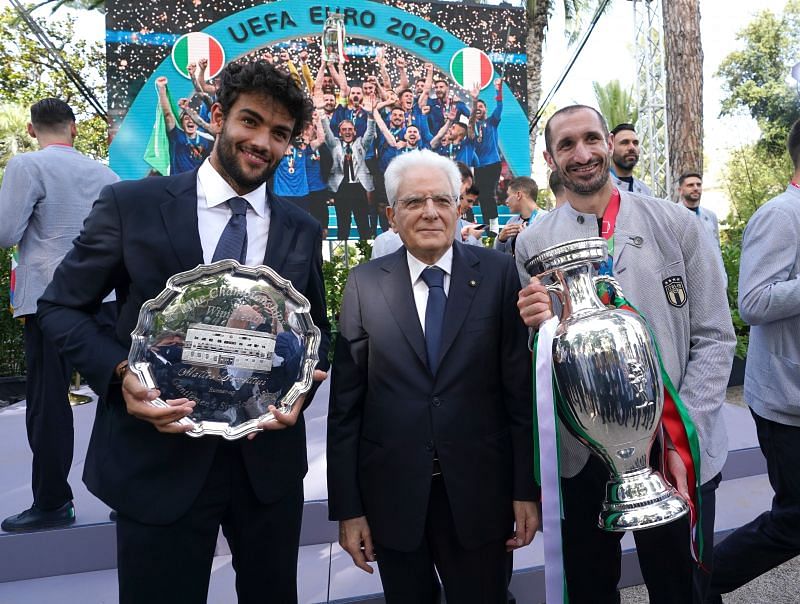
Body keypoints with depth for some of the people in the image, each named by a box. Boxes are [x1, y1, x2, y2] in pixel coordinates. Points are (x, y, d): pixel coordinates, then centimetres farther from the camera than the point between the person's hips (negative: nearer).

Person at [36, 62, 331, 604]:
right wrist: (120, 373, -17)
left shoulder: (303, 231, 4)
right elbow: (60, 307, 1)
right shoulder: (131, 204, -4)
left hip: (270, 460, 3)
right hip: (157, 459, -2)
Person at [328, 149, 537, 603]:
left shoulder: (498, 273, -5)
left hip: (480, 493, 0)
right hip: (392, 495, 1)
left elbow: (521, 386, -4)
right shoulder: (365, 285, -3)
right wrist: (347, 507, -1)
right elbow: (345, 402, -2)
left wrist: (527, 489, -3)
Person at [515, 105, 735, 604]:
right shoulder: (534, 243, 0)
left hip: (679, 453, 0)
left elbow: (715, 338, -2)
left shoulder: (676, 224, -2)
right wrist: (535, 325, -19)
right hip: (582, 453, 1)